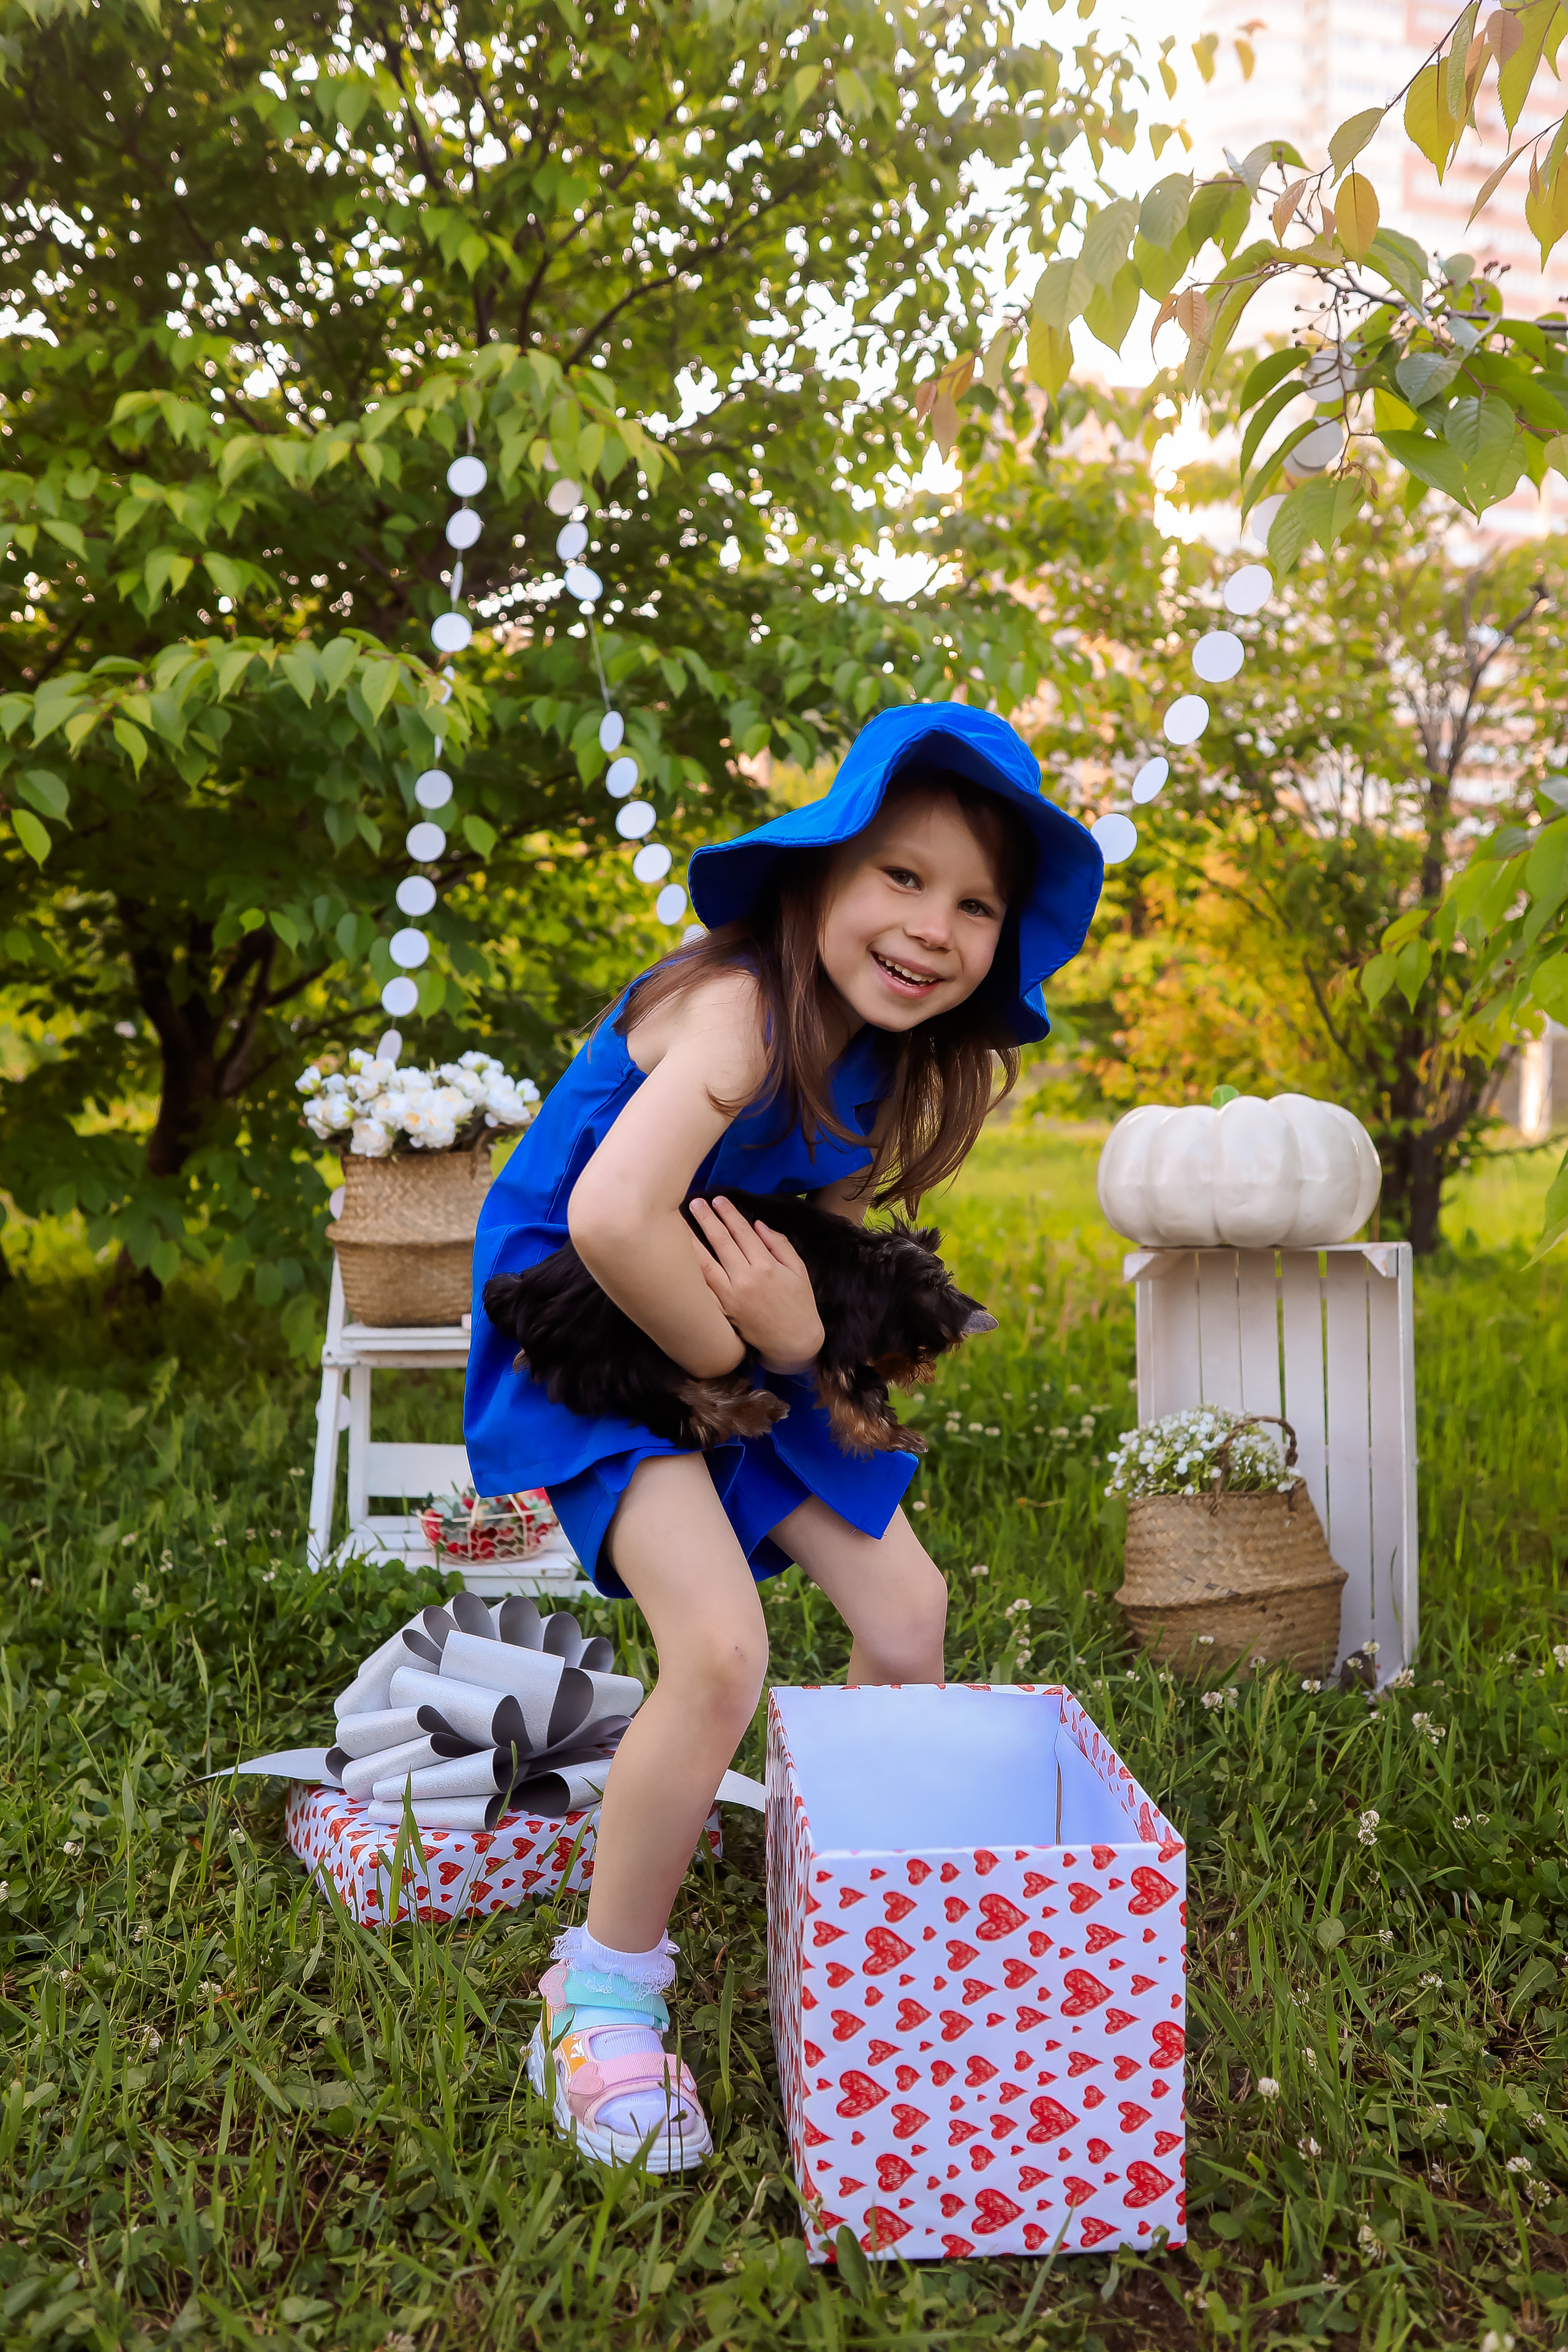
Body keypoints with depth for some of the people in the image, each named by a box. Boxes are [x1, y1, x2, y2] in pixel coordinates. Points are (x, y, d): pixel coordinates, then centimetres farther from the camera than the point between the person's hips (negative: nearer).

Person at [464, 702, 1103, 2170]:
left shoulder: (900, 1063, -1)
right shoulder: (738, 1009, -28)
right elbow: (611, 1219, -41)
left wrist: (802, 1333, -21)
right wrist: (732, 1354, -24)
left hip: (747, 1350, 8)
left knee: (908, 1618, 8)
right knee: (721, 1649, -23)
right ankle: (604, 1993, 1)